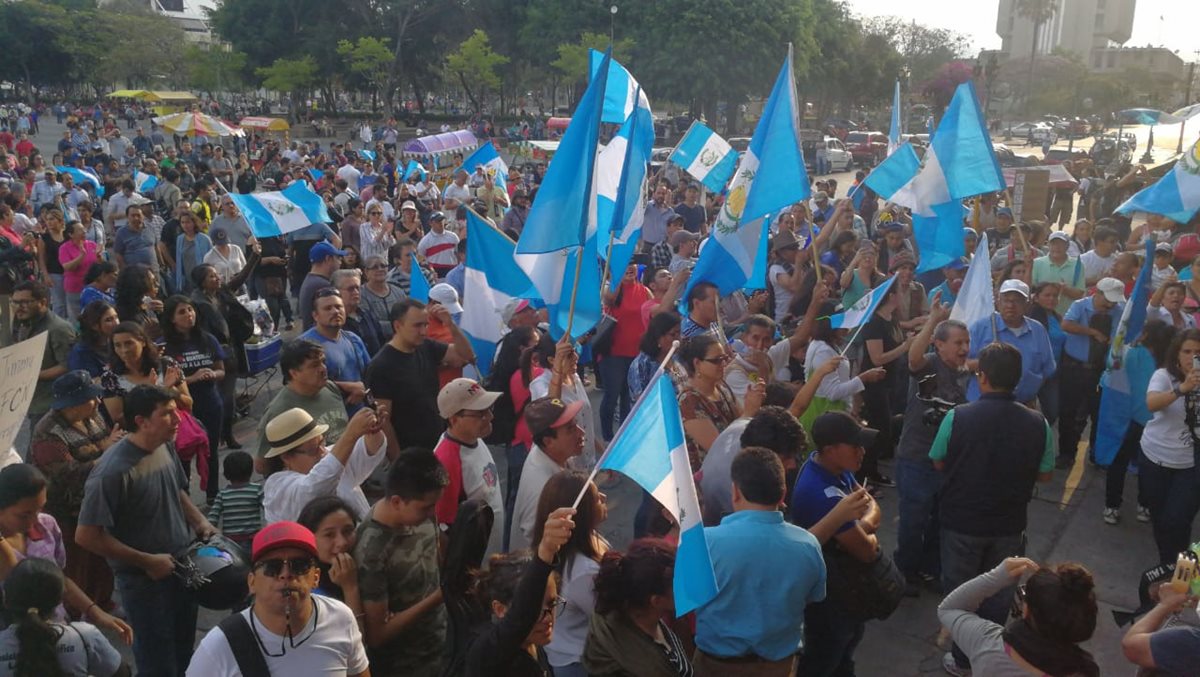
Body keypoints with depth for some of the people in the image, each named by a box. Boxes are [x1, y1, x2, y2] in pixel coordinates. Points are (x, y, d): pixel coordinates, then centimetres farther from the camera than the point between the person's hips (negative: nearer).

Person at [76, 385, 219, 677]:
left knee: (184, 652, 25)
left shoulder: (166, 446, -5)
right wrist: (147, 561, -20)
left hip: (182, 567, 7)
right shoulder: (113, 471, -27)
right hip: (144, 580, -7)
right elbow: (86, 536, -24)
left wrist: (200, 522, -3)